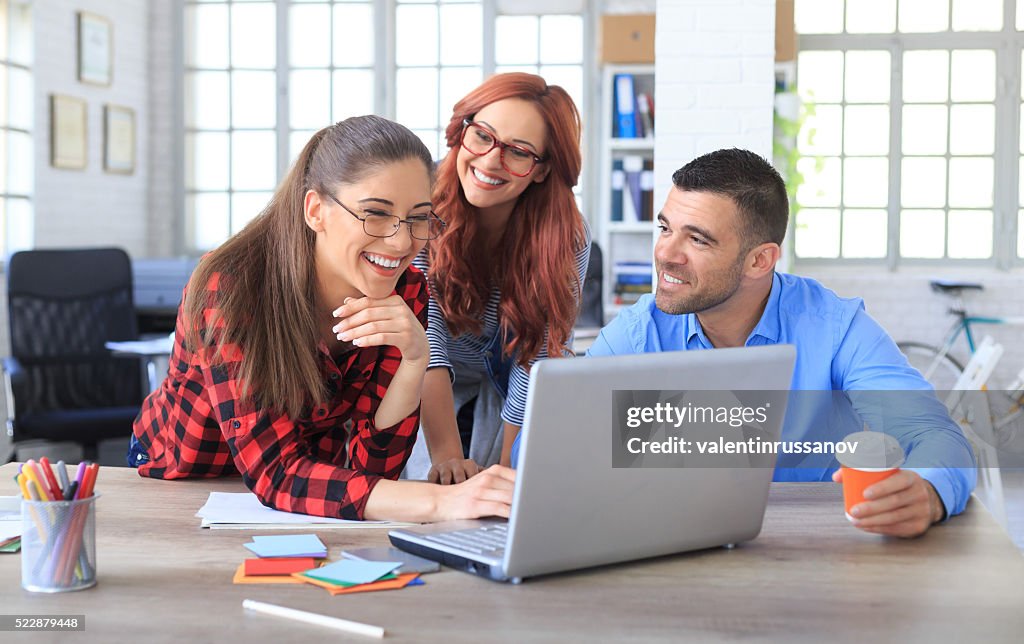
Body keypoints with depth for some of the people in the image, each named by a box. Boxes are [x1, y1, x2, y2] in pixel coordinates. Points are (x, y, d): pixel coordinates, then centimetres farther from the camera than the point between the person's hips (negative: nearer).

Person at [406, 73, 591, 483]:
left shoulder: (568, 238, -17)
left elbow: (535, 360, -18)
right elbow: (425, 338, -28)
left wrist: (504, 470, -24)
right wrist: (446, 456, -37)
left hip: (507, 392, 1)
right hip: (424, 397, -1)